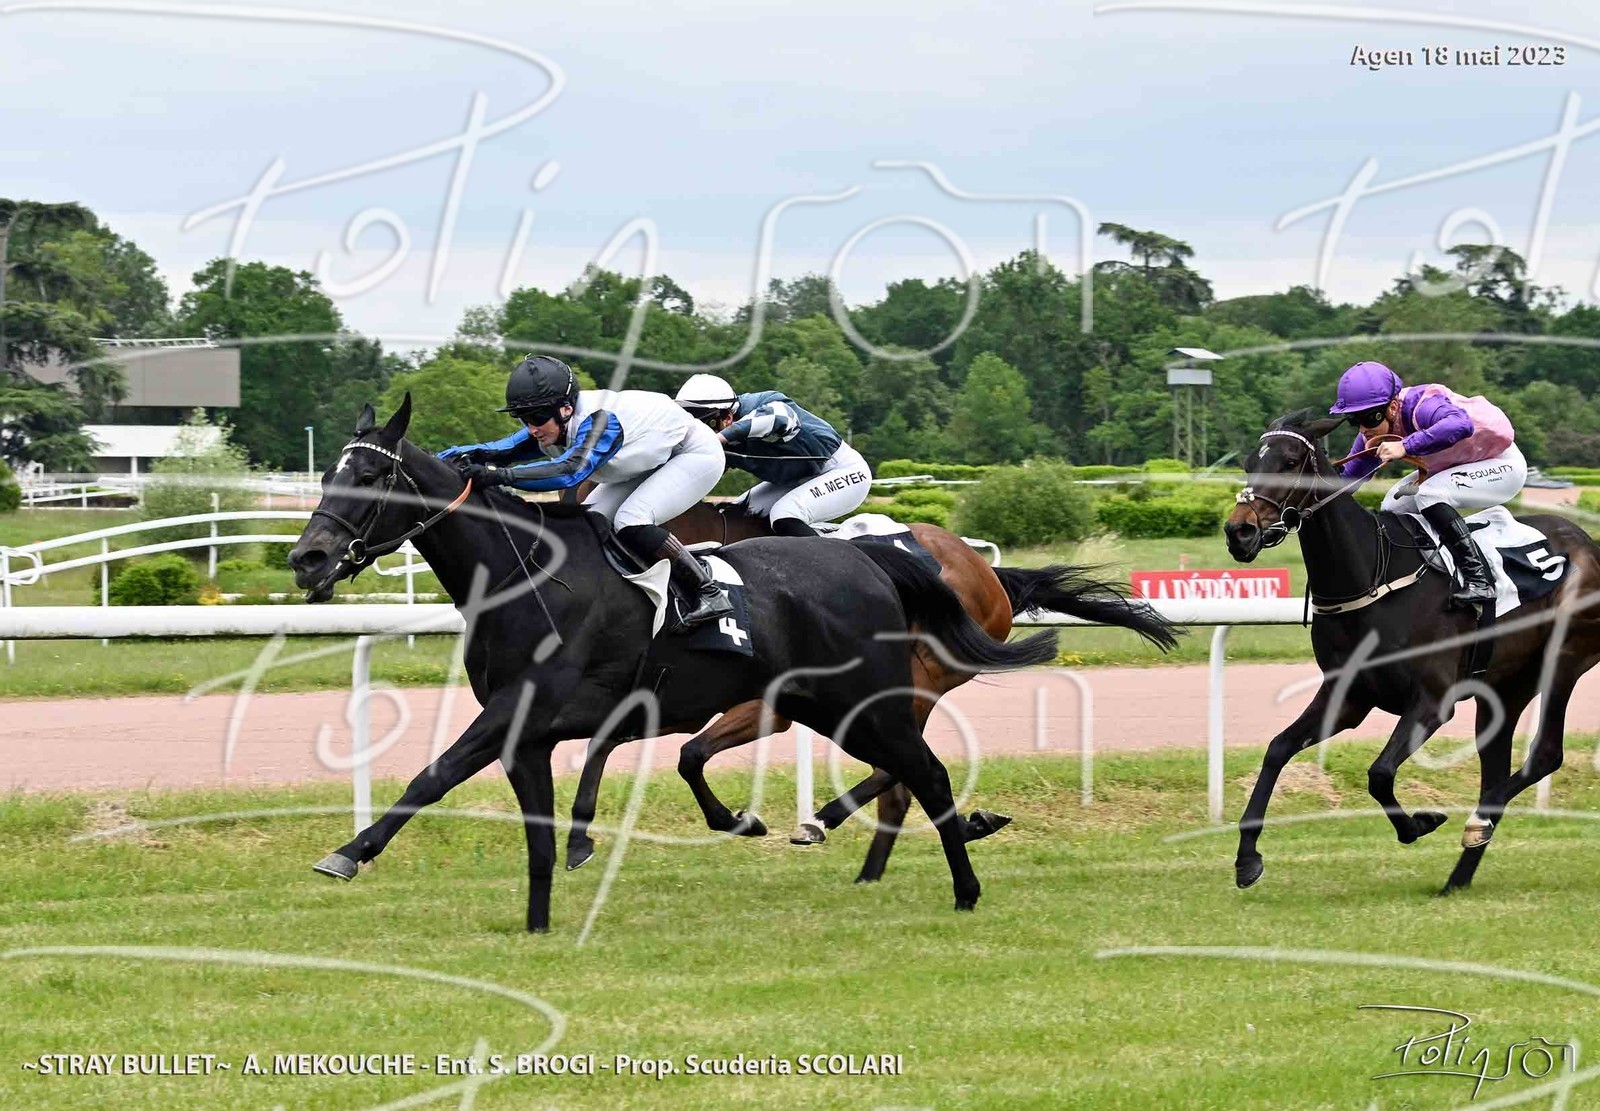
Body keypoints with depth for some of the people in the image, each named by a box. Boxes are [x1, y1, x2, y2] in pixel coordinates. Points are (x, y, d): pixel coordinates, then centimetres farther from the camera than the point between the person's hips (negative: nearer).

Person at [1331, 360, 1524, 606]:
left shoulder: (1421, 408, -35)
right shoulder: (1372, 436, -9)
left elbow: (1461, 425, -56)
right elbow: (1348, 477, -2)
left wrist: (1406, 446, -59)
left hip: (1502, 466, -9)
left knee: (1428, 495, -30)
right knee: (1393, 507, 4)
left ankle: (1479, 580, -29)